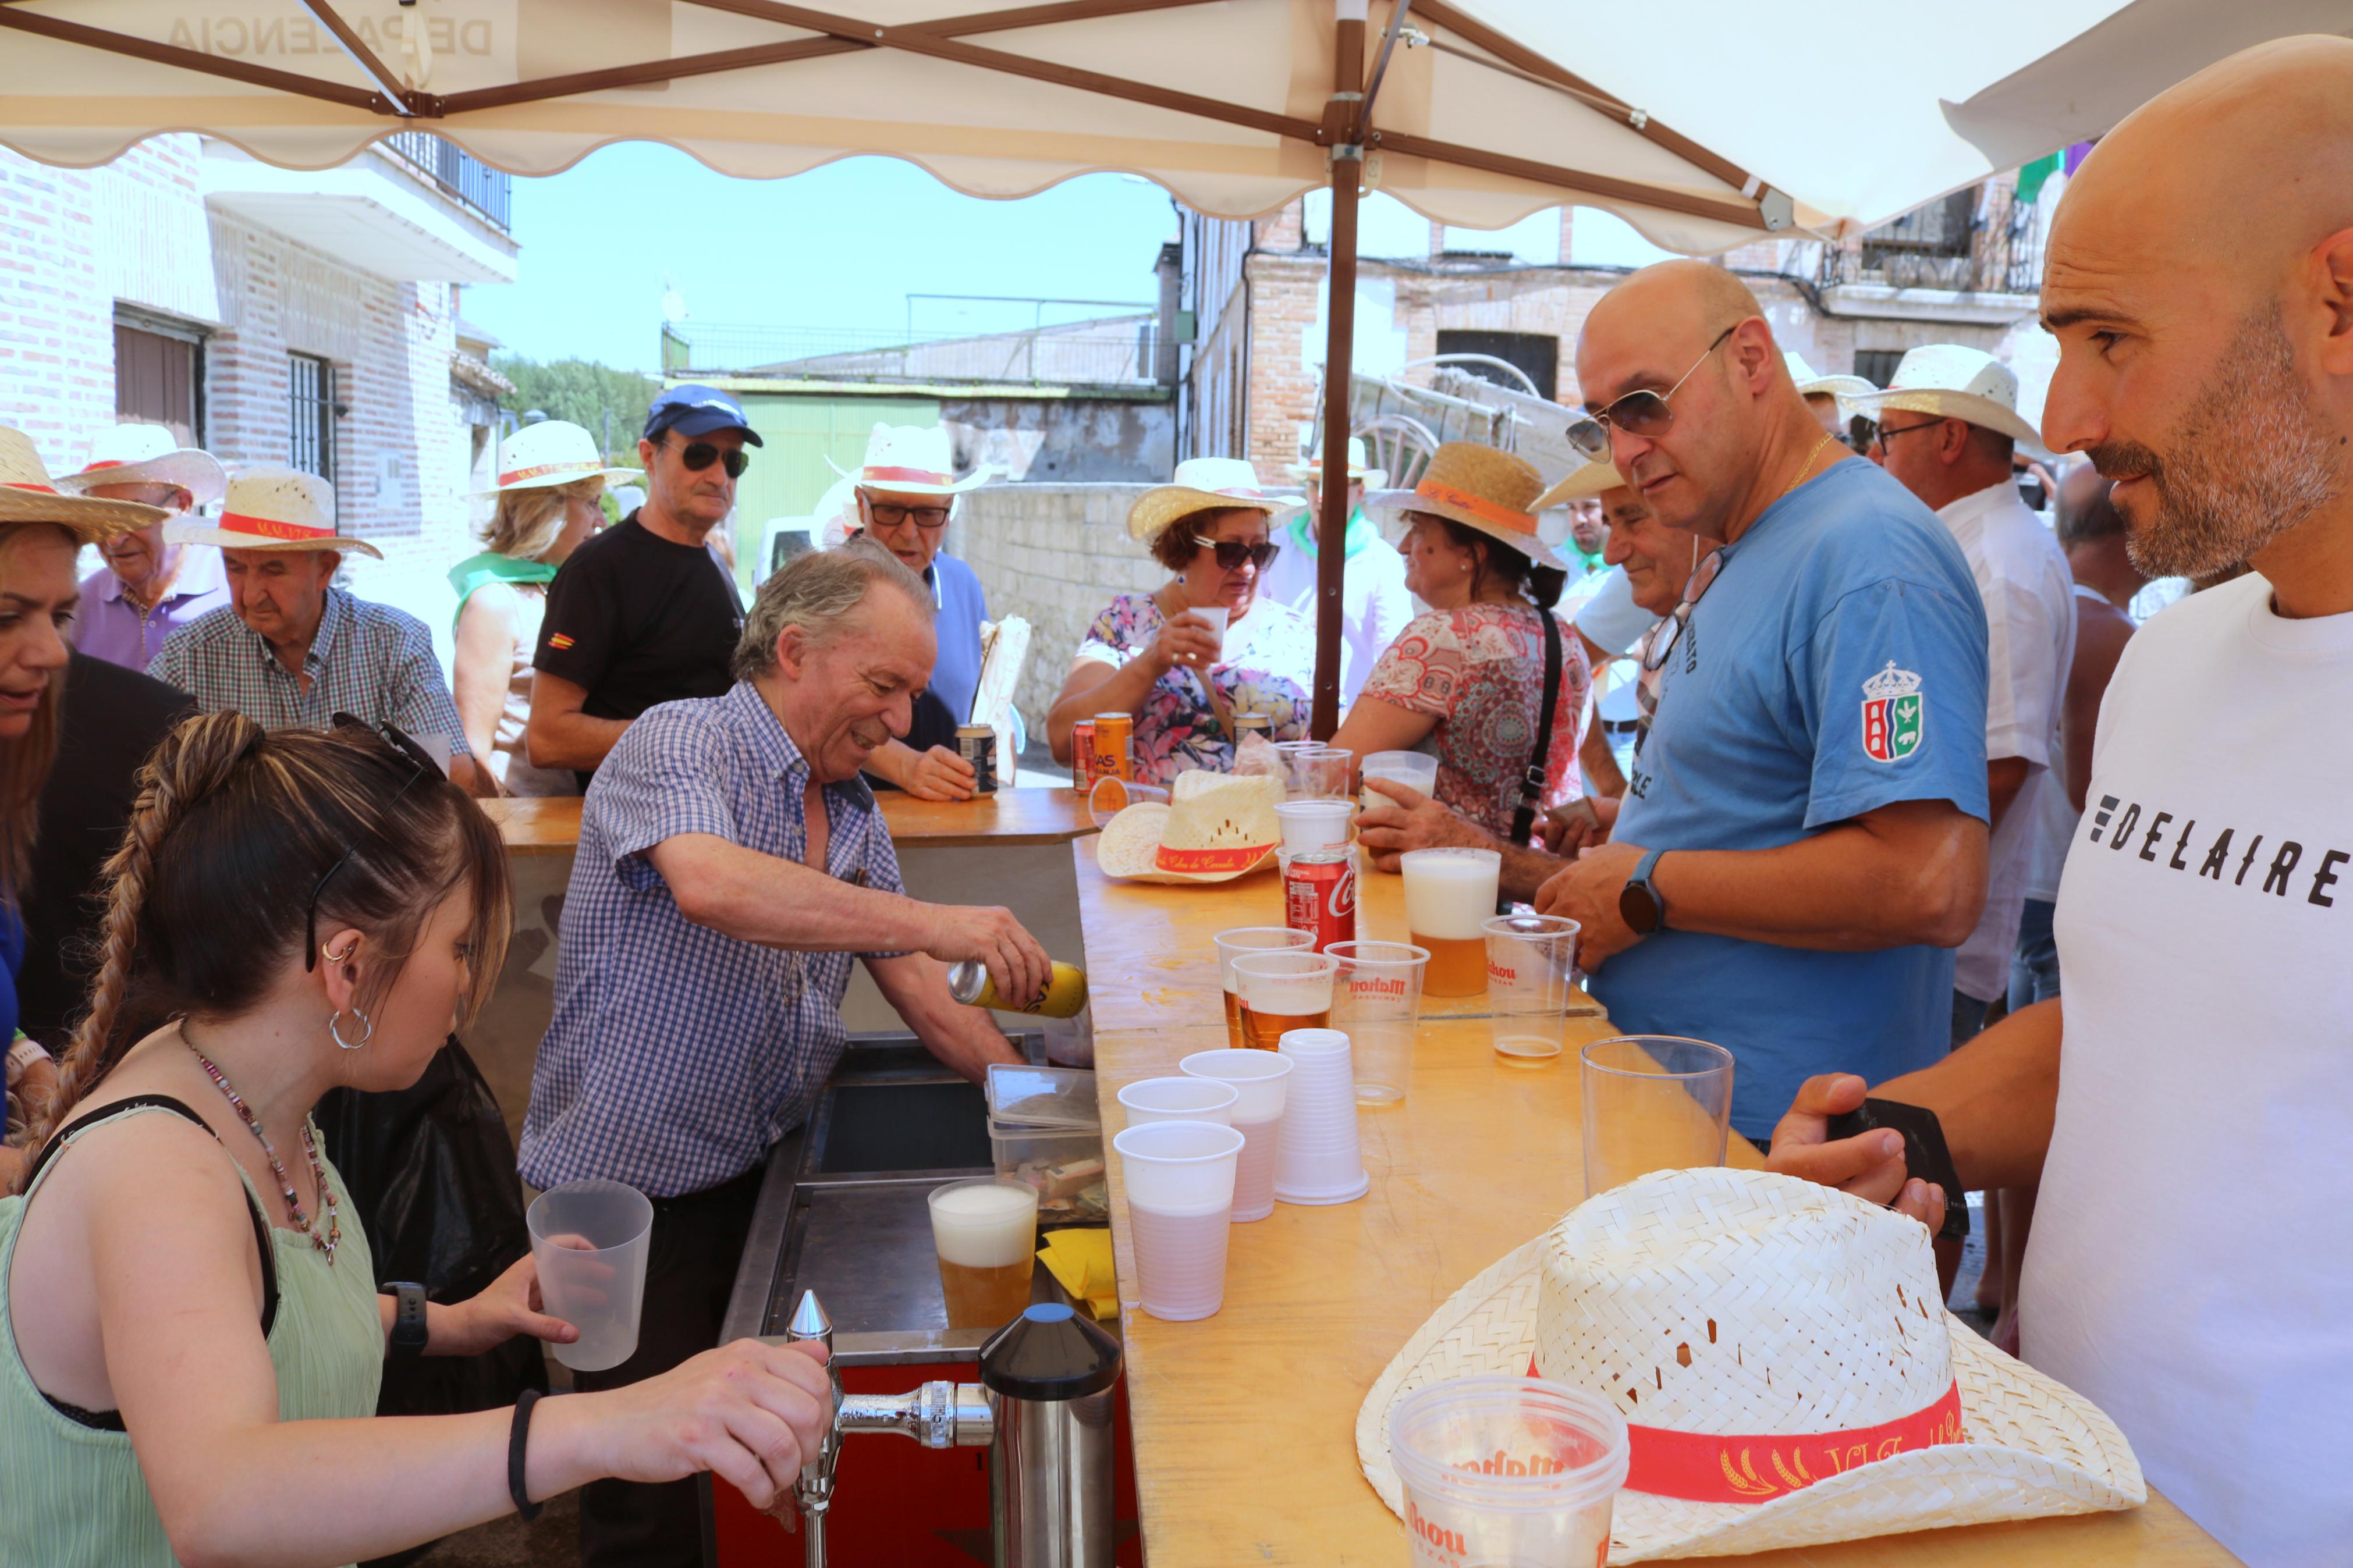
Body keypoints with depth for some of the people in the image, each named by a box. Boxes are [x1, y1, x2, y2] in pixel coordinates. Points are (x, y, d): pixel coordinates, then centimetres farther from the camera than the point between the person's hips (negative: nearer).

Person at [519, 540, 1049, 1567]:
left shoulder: (855, 815, 10)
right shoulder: (680, 743, -12)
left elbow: (922, 998, 11)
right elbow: (709, 884, -34)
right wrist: (932, 923, -36)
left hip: (761, 1171, 7)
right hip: (633, 1185, -6)